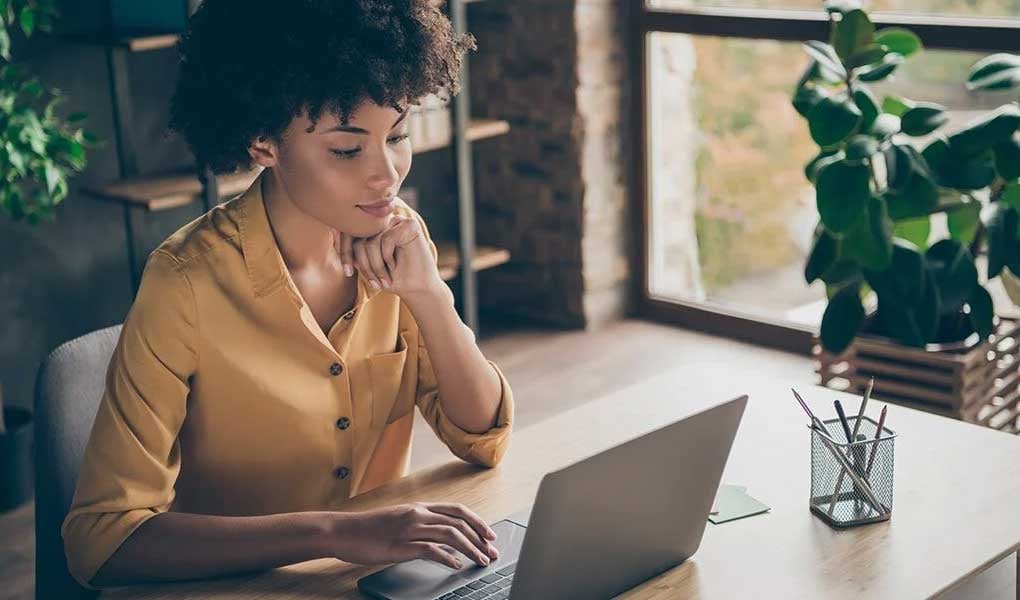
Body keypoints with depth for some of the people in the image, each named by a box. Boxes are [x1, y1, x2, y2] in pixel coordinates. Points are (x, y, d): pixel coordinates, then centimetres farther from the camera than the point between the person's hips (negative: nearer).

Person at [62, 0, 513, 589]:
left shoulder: (397, 238, -3)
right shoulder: (189, 281, -19)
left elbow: (483, 438, -1)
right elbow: (99, 537, -24)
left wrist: (427, 292, -17)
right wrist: (335, 533, -32)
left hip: (378, 575, 4)